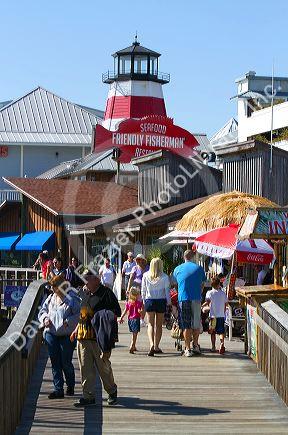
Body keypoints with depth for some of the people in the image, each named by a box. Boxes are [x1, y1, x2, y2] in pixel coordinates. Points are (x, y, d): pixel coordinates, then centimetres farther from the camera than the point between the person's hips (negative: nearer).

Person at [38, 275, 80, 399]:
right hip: (51, 334, 5)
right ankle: (58, 389, 10)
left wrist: (68, 322, -20)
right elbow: (42, 311, 20)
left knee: (66, 363, 1)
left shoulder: (72, 299, -8)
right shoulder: (50, 298, 11)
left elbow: (79, 315, -9)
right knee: (55, 363, 5)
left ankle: (70, 386, 23)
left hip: (67, 336, -5)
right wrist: (45, 318, 0)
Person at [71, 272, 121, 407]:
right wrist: (76, 330, 19)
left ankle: (112, 392, 22)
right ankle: (88, 396, 10)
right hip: (83, 335, 7)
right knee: (85, 367, 5)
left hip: (99, 336, -7)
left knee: (103, 366, 2)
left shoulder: (106, 293, -7)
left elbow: (116, 313, -8)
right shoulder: (84, 293, 15)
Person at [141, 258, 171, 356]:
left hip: (149, 301, 1)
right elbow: (167, 290, -4)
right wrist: (169, 302, 7)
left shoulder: (146, 275, -2)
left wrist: (144, 300, 15)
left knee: (151, 324, 3)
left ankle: (151, 344, -18)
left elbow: (143, 290, 3)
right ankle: (156, 347, 15)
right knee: (159, 325, 10)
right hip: (161, 301, -1)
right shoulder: (164, 277, -7)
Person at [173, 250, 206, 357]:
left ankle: (188, 349, -1)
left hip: (183, 299, 0)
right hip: (196, 299, 0)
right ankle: (196, 345, 20)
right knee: (196, 323, 13)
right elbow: (202, 285, 11)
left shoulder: (178, 269, 8)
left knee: (186, 325, 1)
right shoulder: (199, 268, 6)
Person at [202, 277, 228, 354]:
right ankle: (222, 342, -25)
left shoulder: (210, 293, -3)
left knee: (213, 332, 10)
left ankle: (213, 347, 12)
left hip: (213, 316, -1)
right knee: (221, 331, 1)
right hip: (222, 316, 1)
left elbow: (207, 302, -16)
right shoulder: (223, 293, 4)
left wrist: (202, 306, 0)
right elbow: (226, 304, 8)